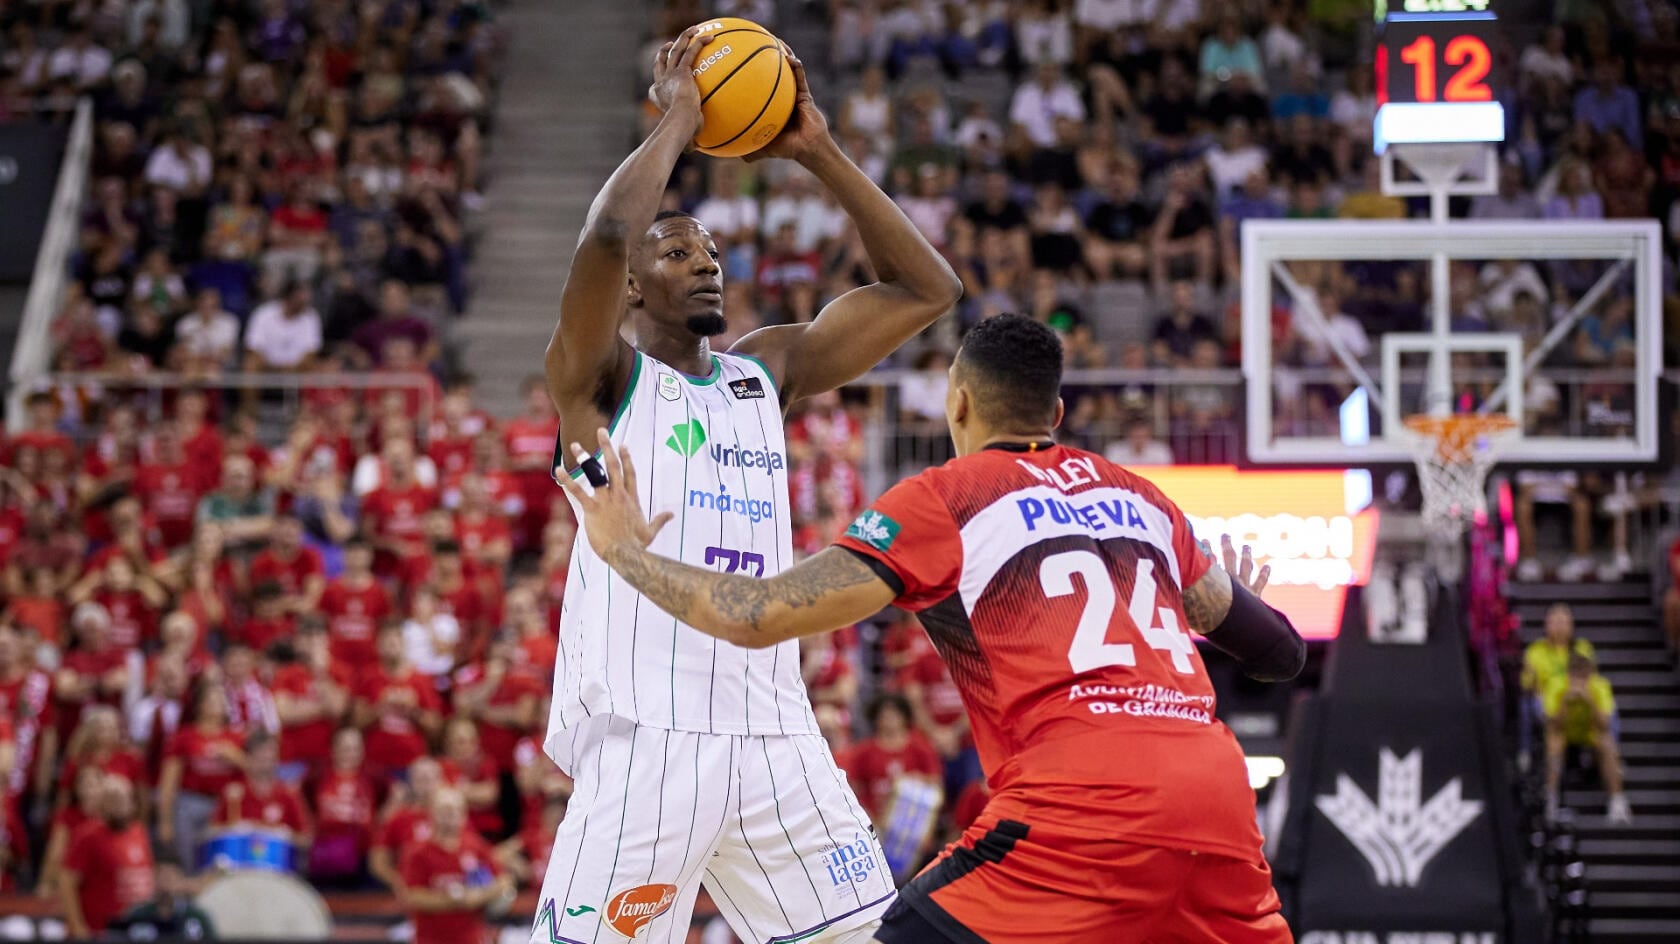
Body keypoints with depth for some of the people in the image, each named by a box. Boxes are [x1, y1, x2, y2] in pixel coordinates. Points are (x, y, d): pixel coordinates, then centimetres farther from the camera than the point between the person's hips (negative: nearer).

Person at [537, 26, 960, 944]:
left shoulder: (767, 369, 19)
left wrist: (818, 152, 12)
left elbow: (925, 289, 19)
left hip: (772, 731, 6)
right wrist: (678, 117, -3)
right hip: (645, 735, -6)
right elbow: (608, 233, -18)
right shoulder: (599, 379, 2)